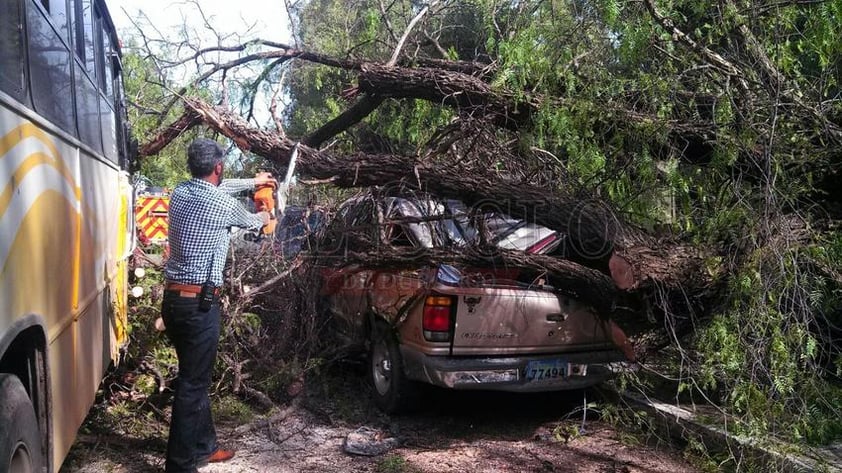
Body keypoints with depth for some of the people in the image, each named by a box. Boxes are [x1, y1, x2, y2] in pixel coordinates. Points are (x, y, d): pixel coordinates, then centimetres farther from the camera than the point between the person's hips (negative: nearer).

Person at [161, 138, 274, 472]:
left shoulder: (180, 193, 8)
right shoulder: (223, 203, -12)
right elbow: (249, 221, 11)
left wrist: (252, 182, 42)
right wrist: (262, 219, 35)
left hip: (173, 298, 8)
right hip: (199, 303, -8)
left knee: (195, 377, 18)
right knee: (192, 384, -2)